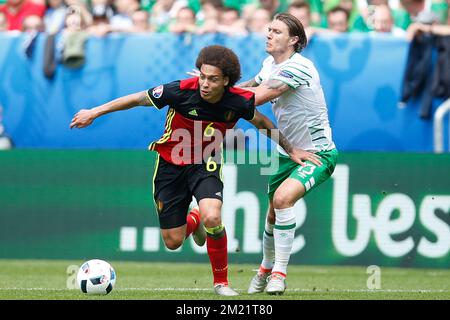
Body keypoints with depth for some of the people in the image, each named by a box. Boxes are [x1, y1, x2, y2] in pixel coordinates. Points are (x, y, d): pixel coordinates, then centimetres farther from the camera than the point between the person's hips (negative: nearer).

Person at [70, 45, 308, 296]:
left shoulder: (239, 102, -19)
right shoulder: (181, 91, -26)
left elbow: (261, 122, 4)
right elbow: (138, 99, -12)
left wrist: (291, 149, 12)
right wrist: (94, 113, -9)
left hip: (205, 164, 0)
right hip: (171, 164, 0)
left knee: (212, 218, -29)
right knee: (173, 242, 2)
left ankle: (221, 282, -5)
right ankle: (194, 221, 41)